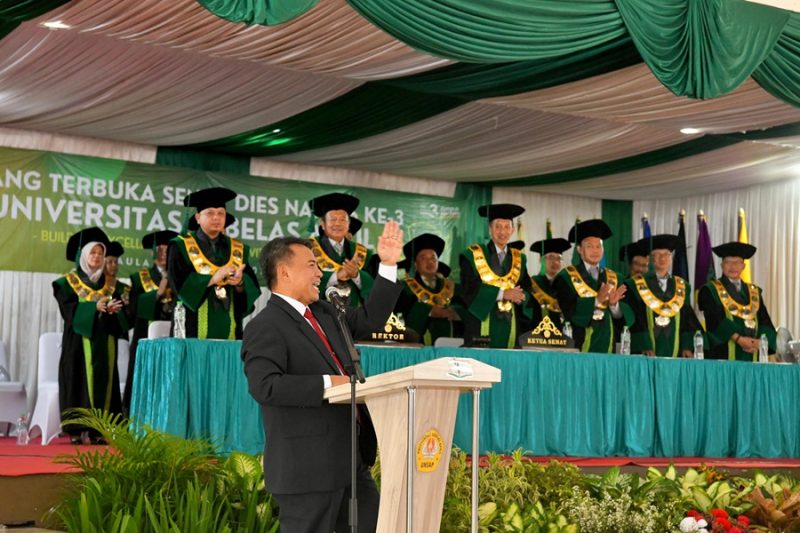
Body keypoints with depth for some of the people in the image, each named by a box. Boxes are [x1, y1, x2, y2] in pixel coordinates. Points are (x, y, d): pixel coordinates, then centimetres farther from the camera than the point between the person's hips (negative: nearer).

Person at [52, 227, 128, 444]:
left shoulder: (110, 285, 15)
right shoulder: (69, 282, 5)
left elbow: (121, 312, 8)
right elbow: (69, 309, -8)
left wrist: (113, 310, -14)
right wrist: (94, 307, -19)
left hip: (105, 342, 4)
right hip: (79, 340, -4)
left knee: (104, 381, -2)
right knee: (80, 381, -8)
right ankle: (78, 429, -8)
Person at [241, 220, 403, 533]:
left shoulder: (324, 313, 16)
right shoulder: (265, 328, -12)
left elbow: (369, 319, 23)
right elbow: (265, 386, -24)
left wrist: (389, 264, 17)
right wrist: (327, 384, -21)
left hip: (350, 461, 9)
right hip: (307, 468, -9)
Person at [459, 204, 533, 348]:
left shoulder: (519, 259, 13)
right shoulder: (472, 255, 2)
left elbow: (527, 292, 8)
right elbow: (469, 289, -8)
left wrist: (520, 296, -15)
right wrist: (501, 293, -16)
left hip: (512, 328, 3)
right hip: (482, 326, -3)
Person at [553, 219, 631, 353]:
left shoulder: (613, 278, 11)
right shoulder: (566, 277, 0)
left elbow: (623, 316, 4)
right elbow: (568, 310, -13)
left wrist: (614, 304, -15)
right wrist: (596, 300, -20)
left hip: (606, 345, 3)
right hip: (578, 345, -3)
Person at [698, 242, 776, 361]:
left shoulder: (755, 292, 17)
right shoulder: (710, 291, 2)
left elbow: (766, 322, 9)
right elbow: (714, 320, -10)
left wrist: (760, 341, -11)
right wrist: (738, 338, -20)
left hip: (751, 356, 4)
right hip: (723, 356, -4)